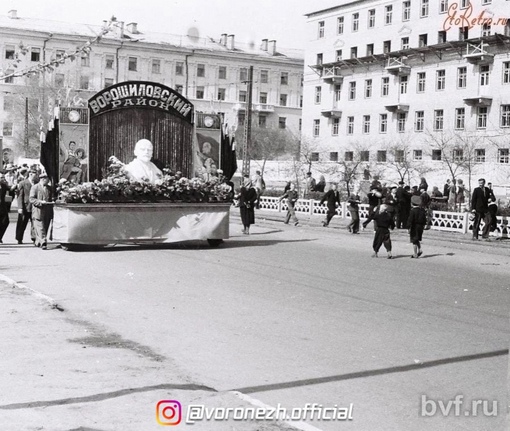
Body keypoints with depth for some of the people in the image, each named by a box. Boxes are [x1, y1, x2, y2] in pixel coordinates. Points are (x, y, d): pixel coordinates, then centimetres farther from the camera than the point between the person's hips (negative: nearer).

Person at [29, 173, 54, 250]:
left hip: (48, 212, 6)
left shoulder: (49, 188, 16)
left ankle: (38, 242, 19)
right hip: (38, 211, -5)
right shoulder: (35, 187, -1)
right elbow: (31, 199, -8)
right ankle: (43, 243, -16)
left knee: (45, 228, 7)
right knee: (40, 228, -11)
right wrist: (40, 202, -21)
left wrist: (52, 202, 7)